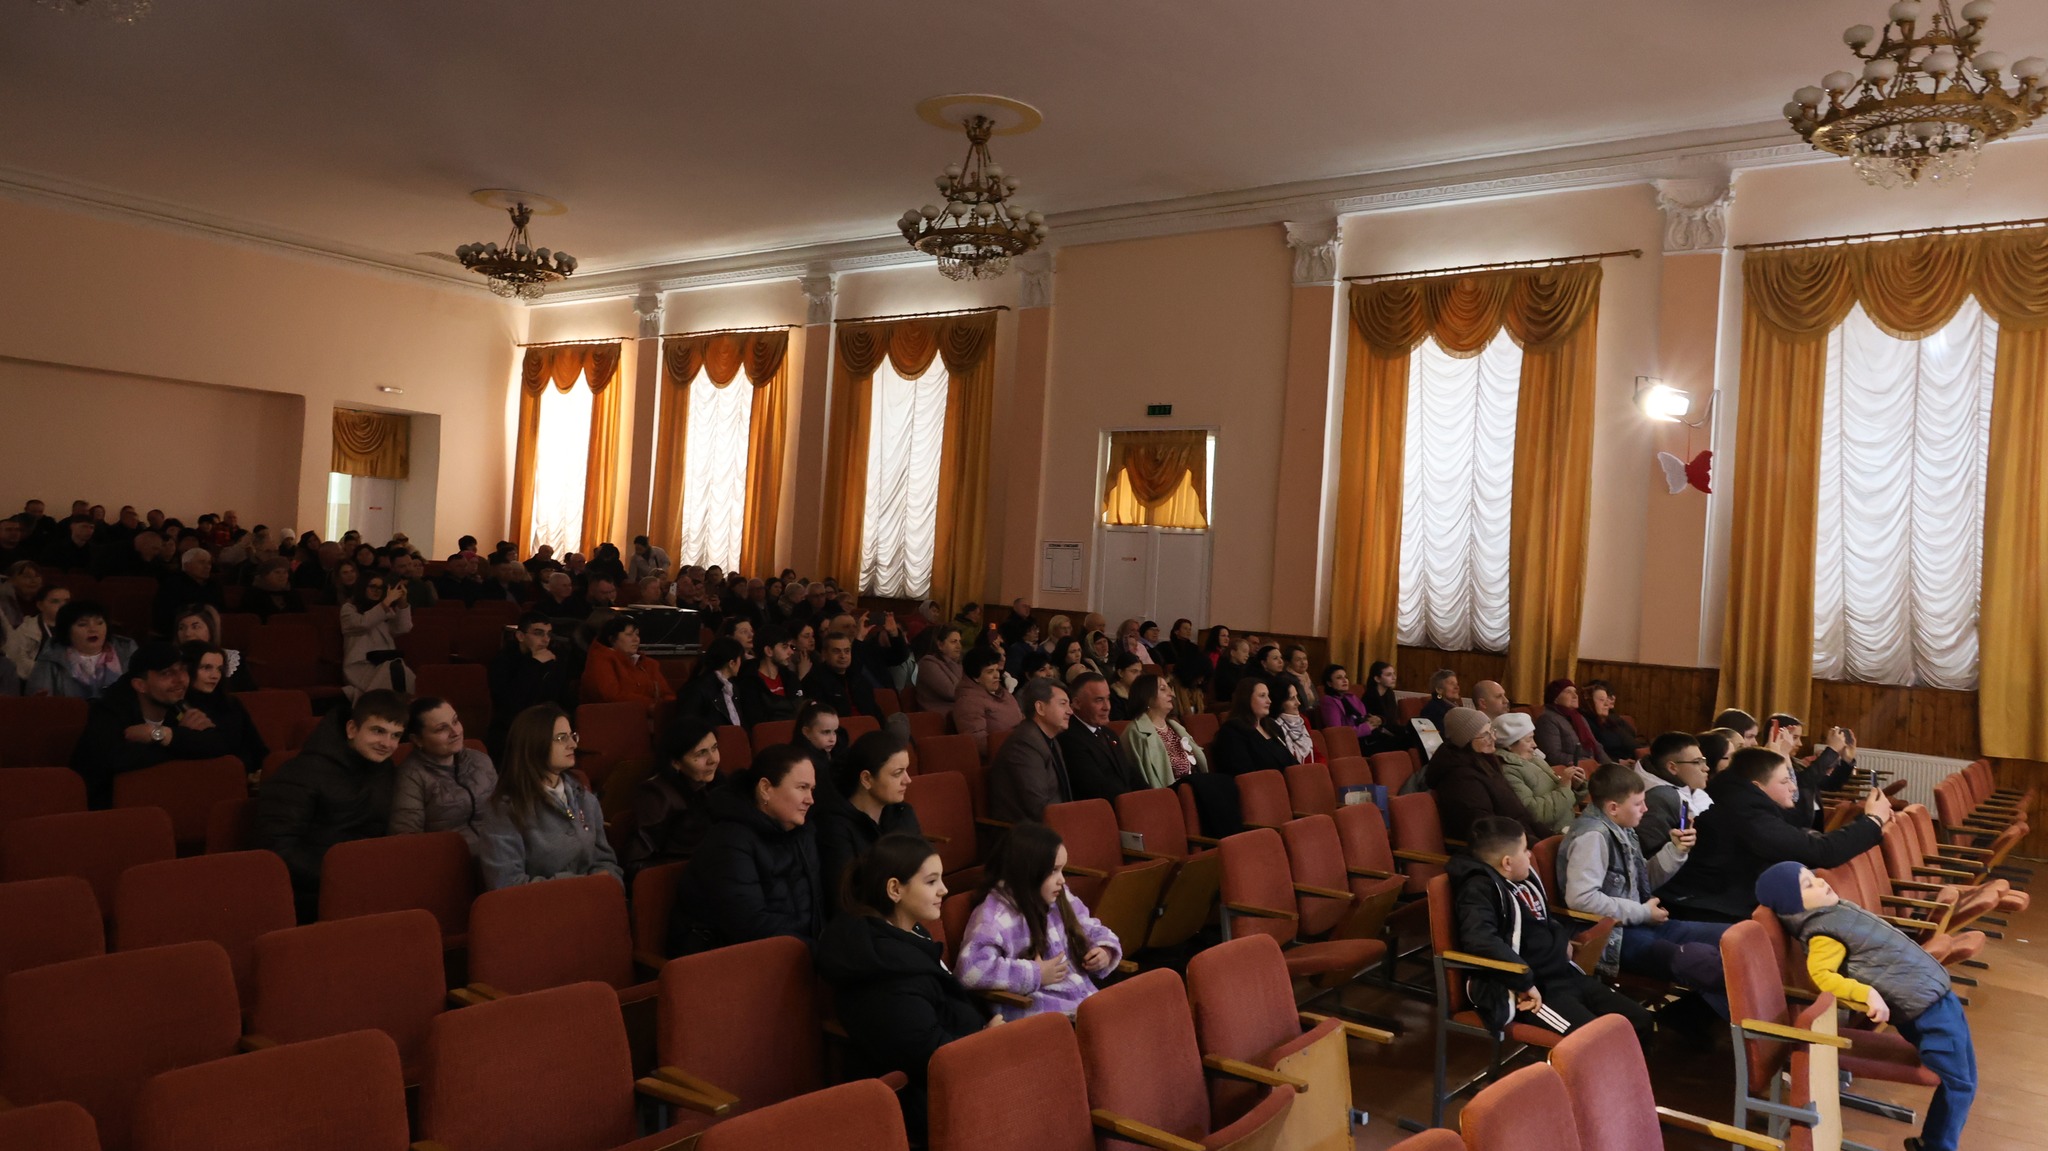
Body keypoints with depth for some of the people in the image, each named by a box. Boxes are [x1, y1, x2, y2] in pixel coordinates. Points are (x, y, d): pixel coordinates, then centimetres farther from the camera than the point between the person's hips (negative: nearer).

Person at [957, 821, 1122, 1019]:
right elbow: (971, 969, -25)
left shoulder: (1060, 899, 14)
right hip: (1040, 1015, -8)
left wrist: (1105, 952, 4)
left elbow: (1093, 931, 27)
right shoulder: (995, 914, -11)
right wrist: (1036, 975, -18)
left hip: (1089, 1003, 8)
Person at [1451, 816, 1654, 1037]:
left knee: (1639, 1020, 8)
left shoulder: (1523, 877, 13)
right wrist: (1525, 982, -29)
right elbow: (1480, 940, -35)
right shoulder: (1480, 888, -17)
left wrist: (1562, 939, 16)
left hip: (1564, 974, 10)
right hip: (1533, 988, -10)